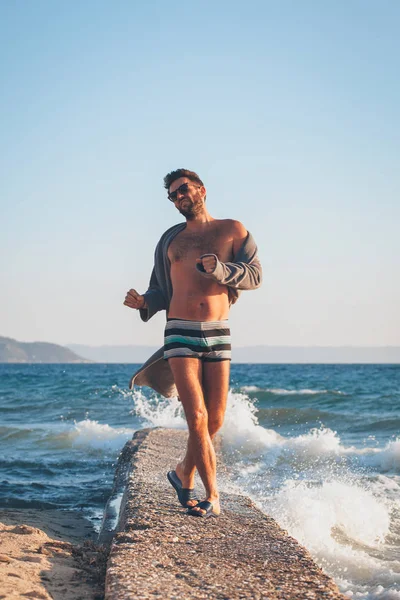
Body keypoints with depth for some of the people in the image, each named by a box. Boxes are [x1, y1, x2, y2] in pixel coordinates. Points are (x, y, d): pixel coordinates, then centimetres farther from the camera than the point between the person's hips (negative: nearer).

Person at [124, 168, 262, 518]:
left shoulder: (232, 230, 9)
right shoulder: (171, 239, 16)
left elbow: (255, 274, 0)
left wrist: (218, 269, -15)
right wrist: (143, 303, -1)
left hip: (218, 333, 0)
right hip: (181, 332, 0)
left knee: (215, 421, 1)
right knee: (197, 418, -12)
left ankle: (183, 474, 26)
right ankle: (212, 497, -5)